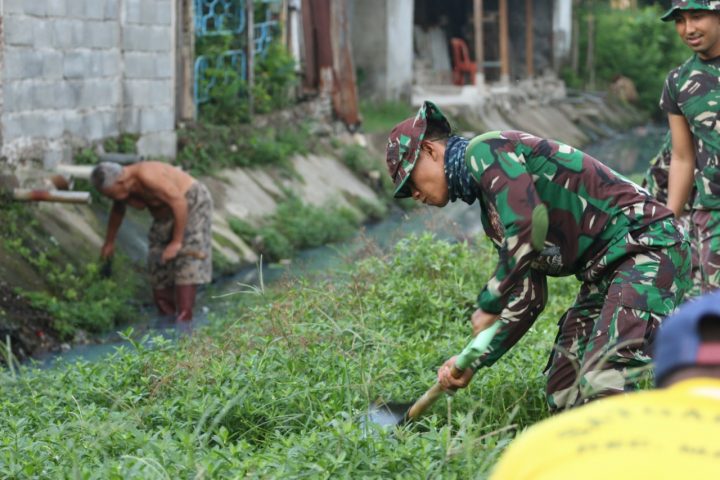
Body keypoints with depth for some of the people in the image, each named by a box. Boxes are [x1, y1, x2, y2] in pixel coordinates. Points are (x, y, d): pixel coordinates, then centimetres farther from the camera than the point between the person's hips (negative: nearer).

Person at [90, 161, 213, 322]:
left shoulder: (147, 176, -34)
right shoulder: (121, 185, -7)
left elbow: (179, 203, -32)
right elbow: (117, 212, 16)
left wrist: (177, 242, -28)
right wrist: (109, 242, 28)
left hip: (192, 205, -9)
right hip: (167, 215, 9)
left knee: (186, 259, -18)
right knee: (158, 262, 3)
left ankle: (184, 317, -22)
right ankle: (166, 314, 8)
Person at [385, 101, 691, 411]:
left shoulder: (484, 152, -7)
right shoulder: (491, 213, 21)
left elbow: (529, 225, -22)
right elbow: (527, 299, 22)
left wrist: (488, 305, -11)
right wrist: (473, 362, 17)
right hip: (602, 272, 11)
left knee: (599, 386, -26)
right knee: (563, 395, 8)